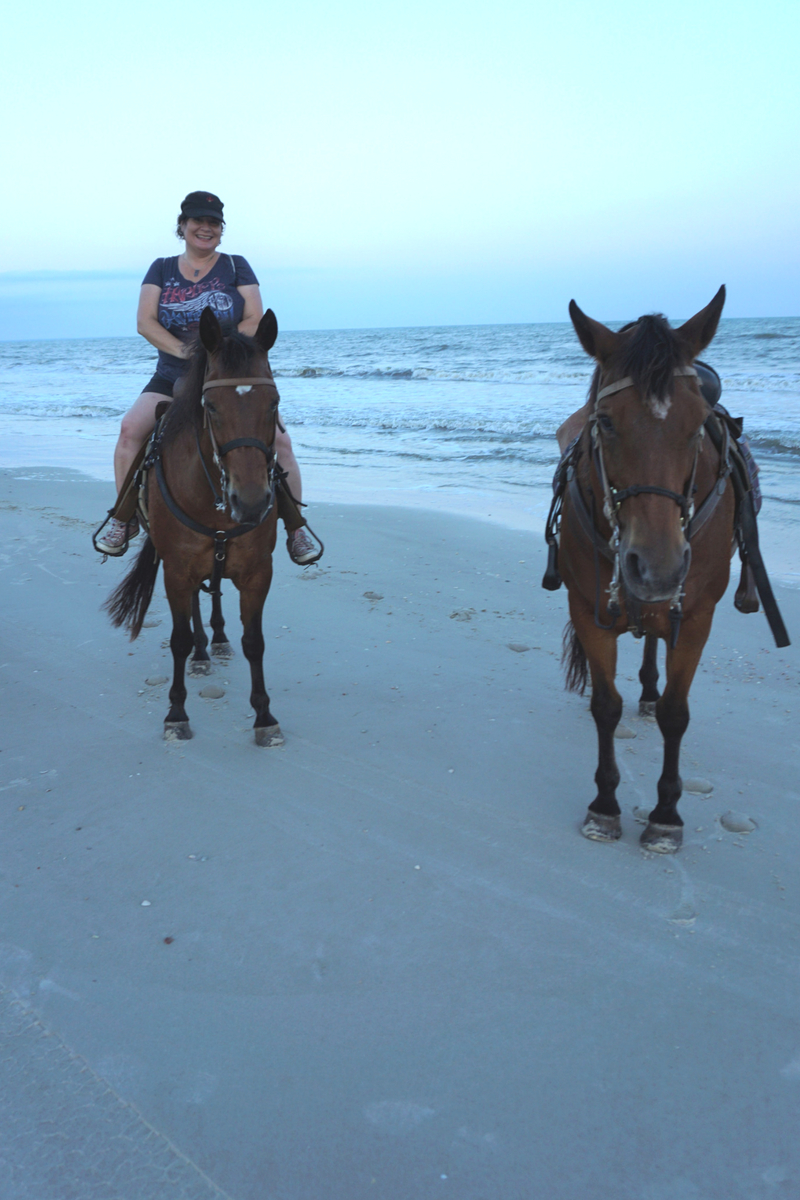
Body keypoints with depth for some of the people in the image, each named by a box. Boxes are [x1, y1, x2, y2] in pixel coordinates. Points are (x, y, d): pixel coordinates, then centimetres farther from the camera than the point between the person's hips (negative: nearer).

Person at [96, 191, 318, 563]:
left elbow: (254, 321, -4)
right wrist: (185, 351, -19)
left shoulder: (236, 266, 7)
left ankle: (296, 528, -3)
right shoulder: (161, 270, 10)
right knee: (131, 427, -22)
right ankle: (124, 518, -6)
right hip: (172, 378, 1)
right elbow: (145, 322, -2)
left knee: (278, 439, -19)